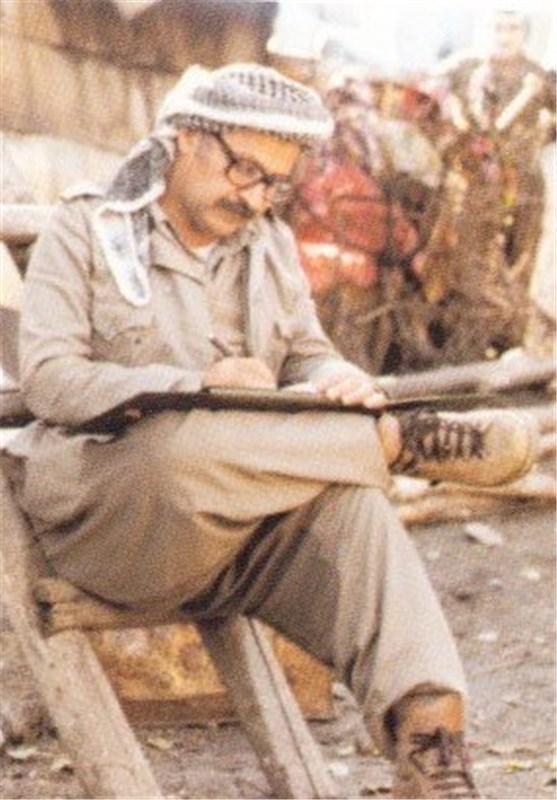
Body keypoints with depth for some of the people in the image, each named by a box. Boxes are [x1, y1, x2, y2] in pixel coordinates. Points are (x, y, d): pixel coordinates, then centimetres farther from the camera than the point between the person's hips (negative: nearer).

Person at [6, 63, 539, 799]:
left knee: (352, 503, -30)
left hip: (243, 529, 4)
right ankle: (401, 440, -21)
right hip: (104, 512, -4)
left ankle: (428, 739, -43)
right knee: (187, 446, -40)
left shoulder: (270, 245, 20)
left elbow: (309, 357, 19)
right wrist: (198, 386, -21)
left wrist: (340, 382, -8)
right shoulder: (83, 232, 4)